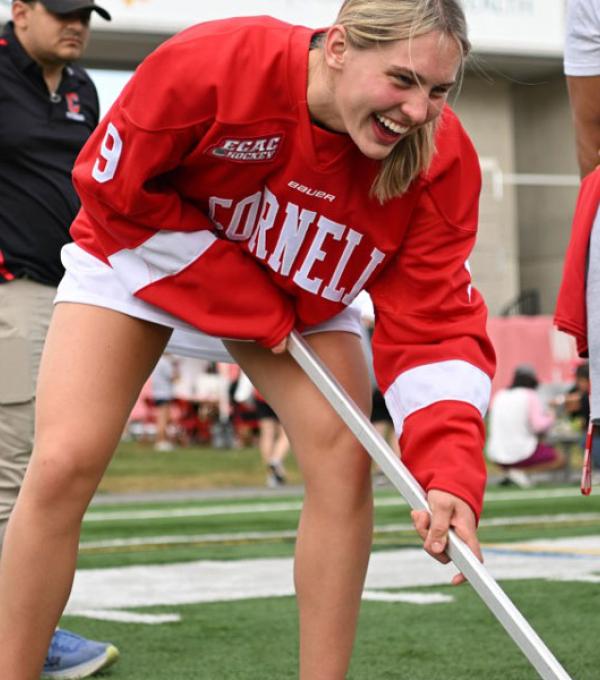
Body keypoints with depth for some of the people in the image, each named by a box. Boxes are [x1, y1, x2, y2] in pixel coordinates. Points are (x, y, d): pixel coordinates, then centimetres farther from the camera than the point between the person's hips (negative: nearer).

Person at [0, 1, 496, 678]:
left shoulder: (442, 160, -27)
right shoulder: (209, 64, -36)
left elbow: (434, 327, -26)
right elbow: (115, 188, -22)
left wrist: (451, 476, -42)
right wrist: (245, 304, -24)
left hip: (303, 294, 3)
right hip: (140, 253, -2)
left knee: (345, 462, -15)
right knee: (63, 465, -15)